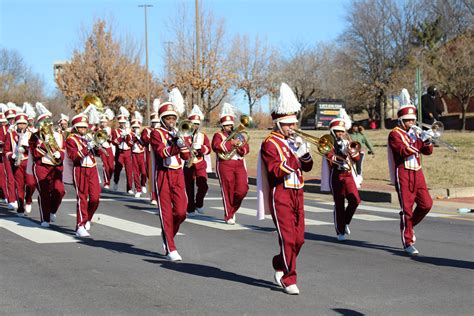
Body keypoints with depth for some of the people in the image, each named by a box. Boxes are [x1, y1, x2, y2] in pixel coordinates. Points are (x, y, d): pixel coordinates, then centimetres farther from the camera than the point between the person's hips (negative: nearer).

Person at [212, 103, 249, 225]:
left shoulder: (238, 135, 21)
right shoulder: (218, 135, 6)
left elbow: (246, 149, 11)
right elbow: (216, 146, -15)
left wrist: (240, 146, -10)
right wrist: (231, 143, -21)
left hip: (239, 165, 4)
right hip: (225, 165, -4)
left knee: (242, 189, -6)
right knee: (228, 191, -5)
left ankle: (232, 209, 17)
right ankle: (229, 216, 4)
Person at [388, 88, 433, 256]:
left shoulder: (415, 133, 19)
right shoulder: (395, 134, -4)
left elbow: (428, 151, 15)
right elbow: (403, 151, -19)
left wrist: (427, 141, -4)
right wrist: (419, 140, -21)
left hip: (417, 173, 7)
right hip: (403, 174, -7)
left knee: (426, 204, 0)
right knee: (407, 208, -6)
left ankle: (408, 225, 24)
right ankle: (408, 243, -1)